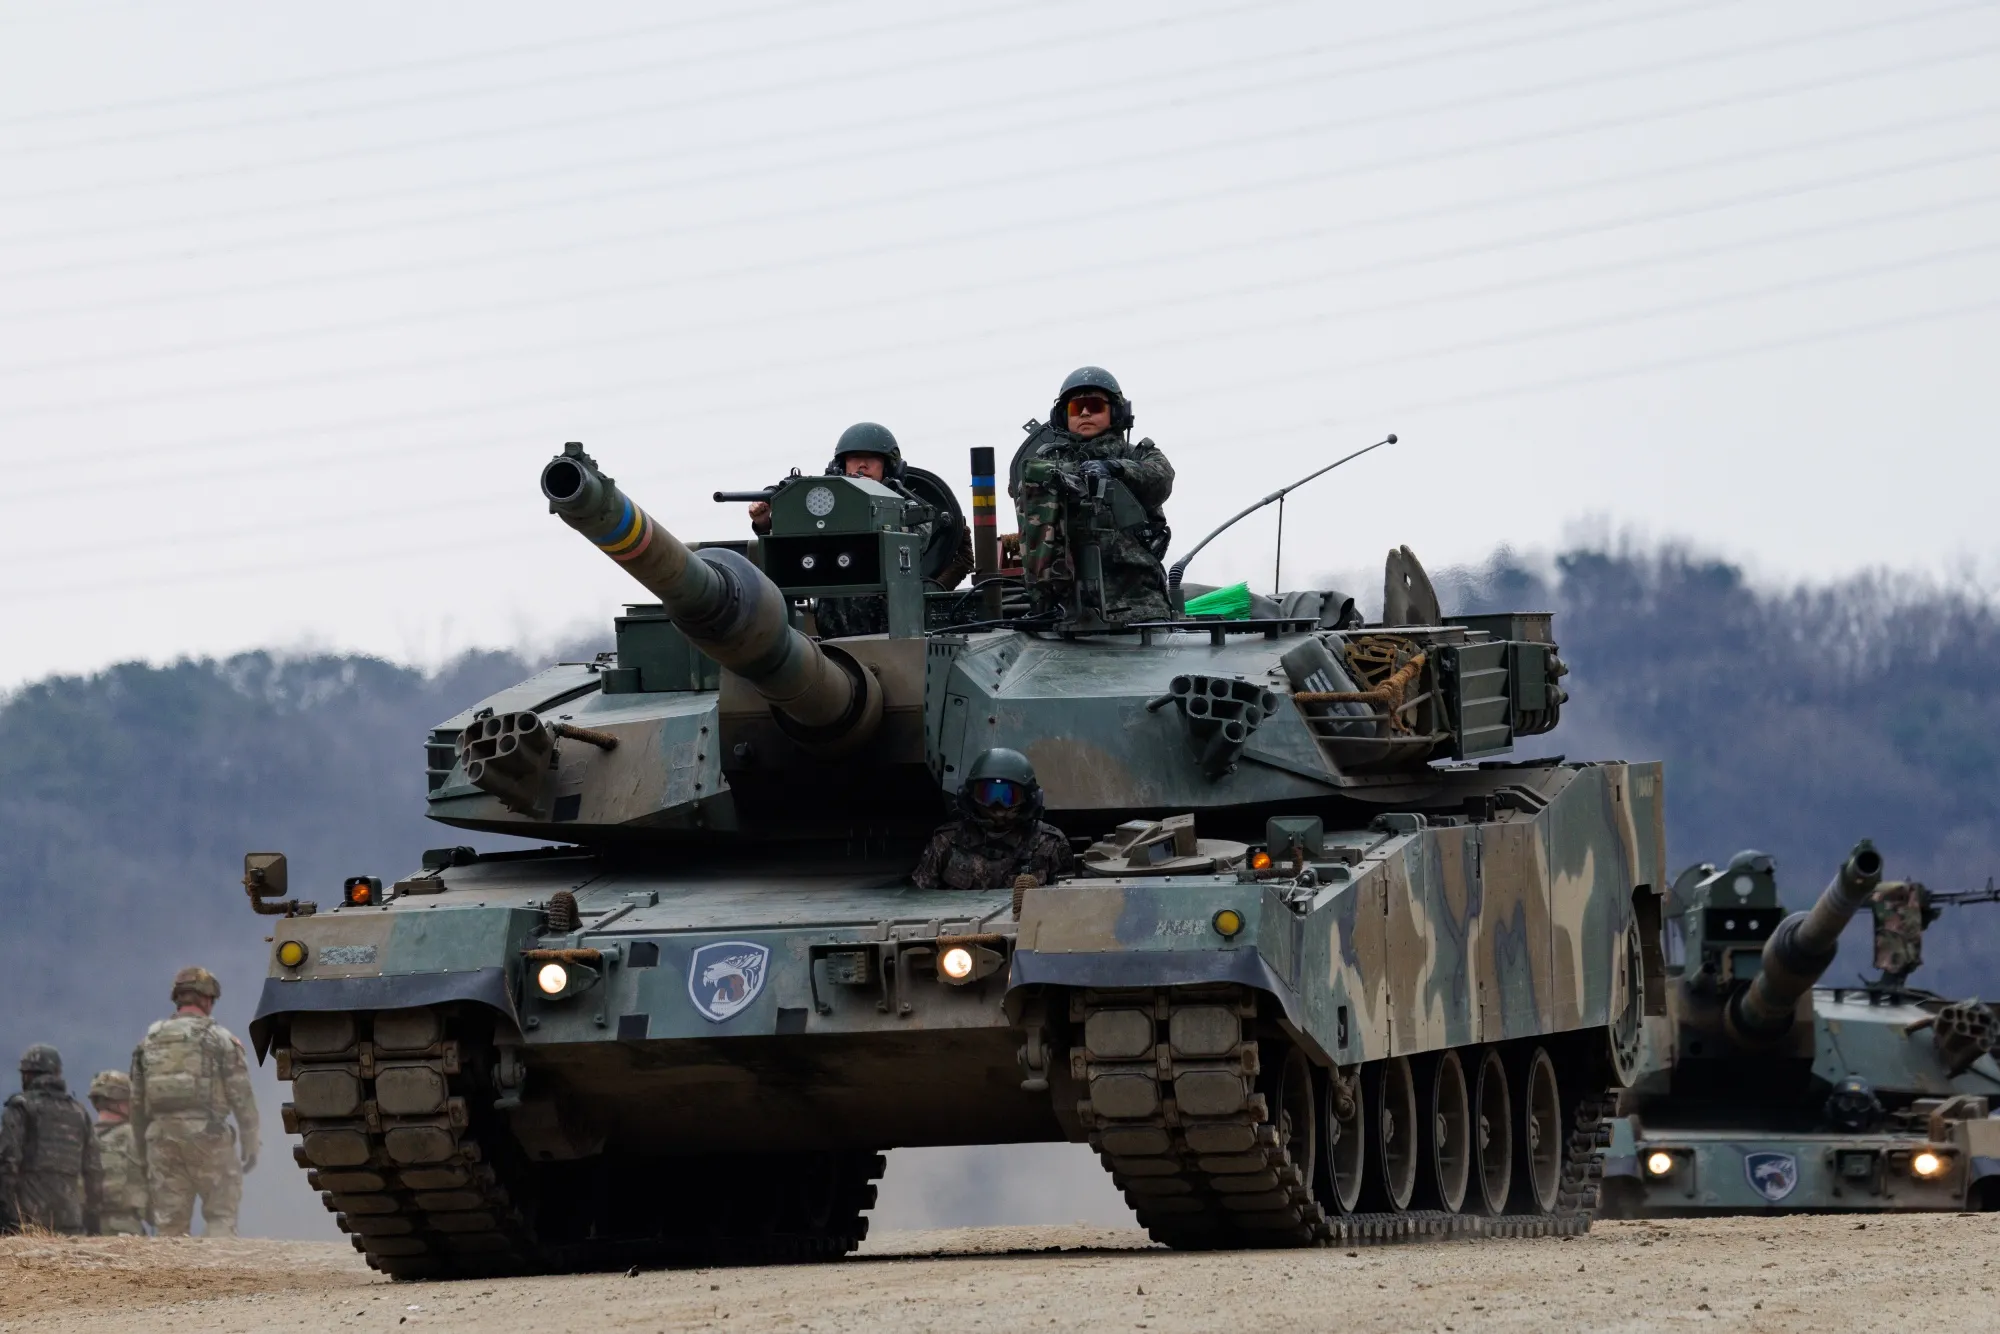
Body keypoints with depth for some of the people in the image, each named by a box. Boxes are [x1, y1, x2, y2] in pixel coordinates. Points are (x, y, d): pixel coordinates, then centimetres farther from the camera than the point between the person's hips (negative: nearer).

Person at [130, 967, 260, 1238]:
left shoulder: (151, 1040, 13)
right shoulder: (219, 1038, -1)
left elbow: (137, 1104, 15)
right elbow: (242, 1097, -4)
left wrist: (144, 1152, 21)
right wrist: (250, 1146, 3)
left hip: (162, 1137, 4)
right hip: (208, 1134, -4)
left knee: (170, 1224, 5)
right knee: (221, 1216, 2)